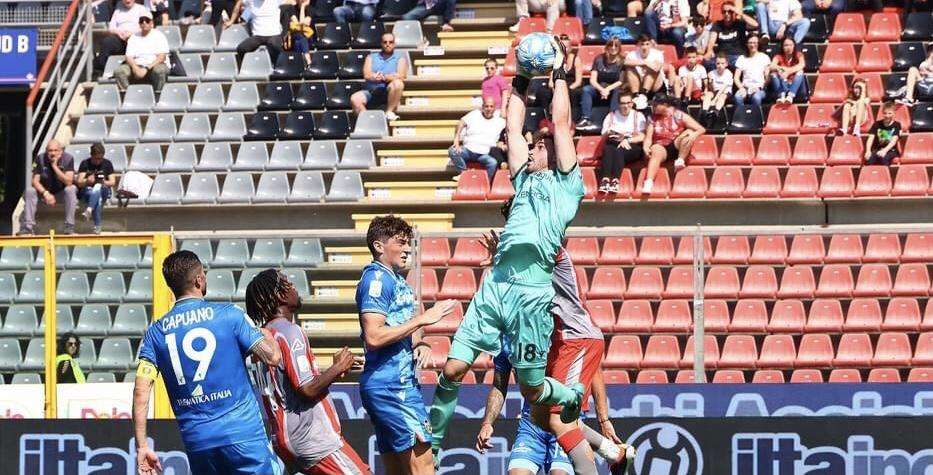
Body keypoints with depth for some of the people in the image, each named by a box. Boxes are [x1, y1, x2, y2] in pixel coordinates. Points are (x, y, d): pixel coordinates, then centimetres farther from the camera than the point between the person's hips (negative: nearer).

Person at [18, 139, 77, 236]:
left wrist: (55, 166, -30)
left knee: (71, 189, -33)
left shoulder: (68, 159, -16)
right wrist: (46, 193, -34)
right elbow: (35, 181, -17)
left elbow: (68, 182, -25)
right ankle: (27, 228, -25)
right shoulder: (40, 159, -13)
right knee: (29, 191, -27)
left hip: (61, 192, -1)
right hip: (44, 190, 1)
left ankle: (70, 228, -30)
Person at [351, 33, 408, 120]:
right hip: (371, 90, 2)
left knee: (397, 83, -35)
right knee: (355, 99, -28)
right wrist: (375, 77, -23)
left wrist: (384, 77, -22)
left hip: (389, 92, -2)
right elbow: (366, 75, 1)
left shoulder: (400, 58, 12)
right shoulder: (371, 57, 18)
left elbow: (401, 76, -6)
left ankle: (389, 112, -23)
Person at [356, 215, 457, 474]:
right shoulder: (376, 279, -11)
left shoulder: (397, 280, 19)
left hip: (402, 382, 10)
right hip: (390, 385, -10)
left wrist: (421, 344, 4)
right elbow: (374, 336, -21)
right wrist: (422, 319, -16)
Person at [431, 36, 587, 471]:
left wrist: (559, 74, 15)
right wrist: (520, 82, 31)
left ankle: (571, 397, 33)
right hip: (496, 282, 5)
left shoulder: (567, 182, 11)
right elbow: (513, 128, 27)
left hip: (533, 288, -5)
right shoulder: (525, 179, 25)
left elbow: (560, 123, 8)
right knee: (453, 368, -6)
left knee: (532, 388, 0)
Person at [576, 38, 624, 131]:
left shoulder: (622, 61, -2)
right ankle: (585, 119, -37)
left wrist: (608, 89, -23)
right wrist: (602, 90, -22)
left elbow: (621, 81, -9)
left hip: (613, 88, -2)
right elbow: (593, 80, -3)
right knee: (586, 89, -27)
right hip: (599, 88, 2)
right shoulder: (599, 59, 2)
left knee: (617, 90, -36)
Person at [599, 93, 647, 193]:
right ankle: (605, 180, -51)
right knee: (608, 149, -34)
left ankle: (615, 181, -51)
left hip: (633, 146, -2)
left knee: (620, 150, -36)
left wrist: (628, 140, -14)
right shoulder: (611, 117, 17)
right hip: (614, 144, 2)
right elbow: (603, 138, 12)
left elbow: (642, 137, 1)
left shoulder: (638, 116, 12)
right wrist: (608, 134, -11)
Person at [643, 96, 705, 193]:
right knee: (656, 151, -36)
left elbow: (701, 129, -2)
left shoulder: (679, 115, 2)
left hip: (677, 145, 0)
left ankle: (680, 160, -23)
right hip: (661, 147, 0)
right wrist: (646, 147, -19)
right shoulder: (654, 118, 10)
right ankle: (648, 182, -55)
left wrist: (694, 134, -25)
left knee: (689, 132, -25)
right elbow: (648, 137, 3)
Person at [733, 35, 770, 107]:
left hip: (759, 89, -1)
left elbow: (767, 76, 6)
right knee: (738, 97, -35)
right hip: (745, 88, 1)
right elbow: (736, 77, 11)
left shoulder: (764, 57, 12)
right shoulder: (742, 58, 17)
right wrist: (741, 87, -9)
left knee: (756, 97, -38)